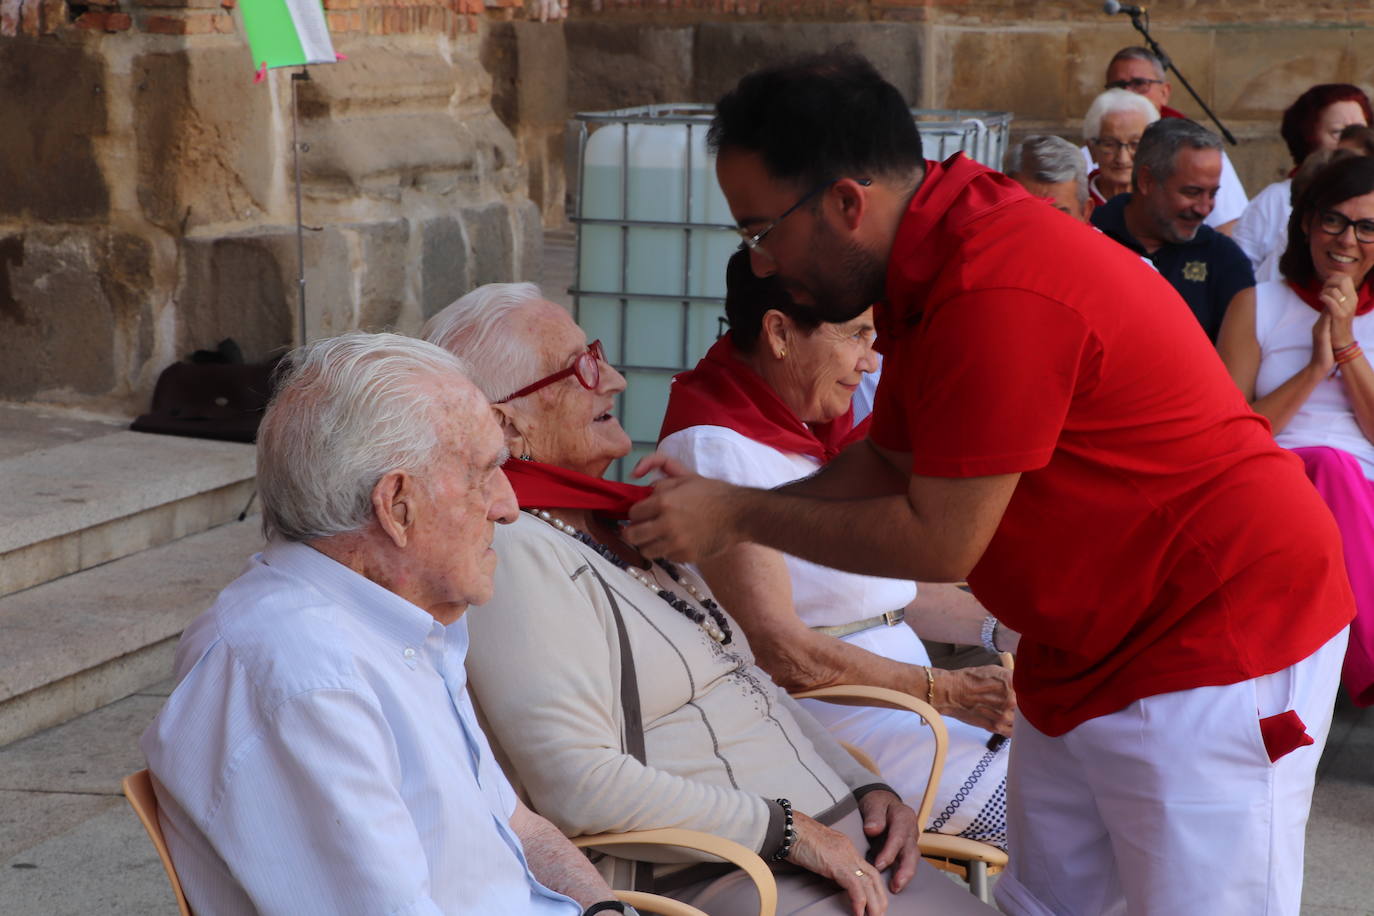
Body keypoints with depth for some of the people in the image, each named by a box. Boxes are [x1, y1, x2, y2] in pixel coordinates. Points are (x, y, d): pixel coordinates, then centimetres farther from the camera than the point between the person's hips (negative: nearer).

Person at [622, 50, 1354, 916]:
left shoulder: (997, 293, -27)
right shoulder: (927, 259, 6)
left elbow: (940, 542, -22)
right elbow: (887, 463, 13)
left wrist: (740, 517, -11)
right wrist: (722, 506, 2)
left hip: (1213, 642, -10)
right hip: (1085, 650, 10)